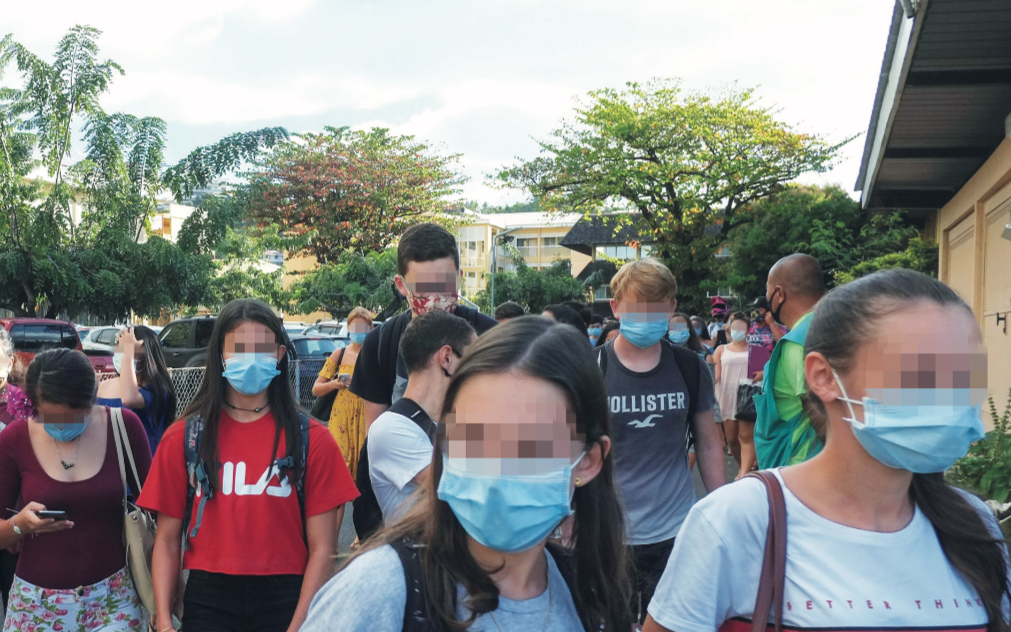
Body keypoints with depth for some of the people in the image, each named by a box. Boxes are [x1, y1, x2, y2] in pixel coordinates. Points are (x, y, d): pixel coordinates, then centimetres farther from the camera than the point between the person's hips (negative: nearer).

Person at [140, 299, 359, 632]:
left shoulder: (312, 439, -3)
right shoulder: (183, 438, 1)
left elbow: (322, 548, -5)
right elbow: (168, 540, 2)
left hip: (285, 599, 0)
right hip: (208, 599, 1)